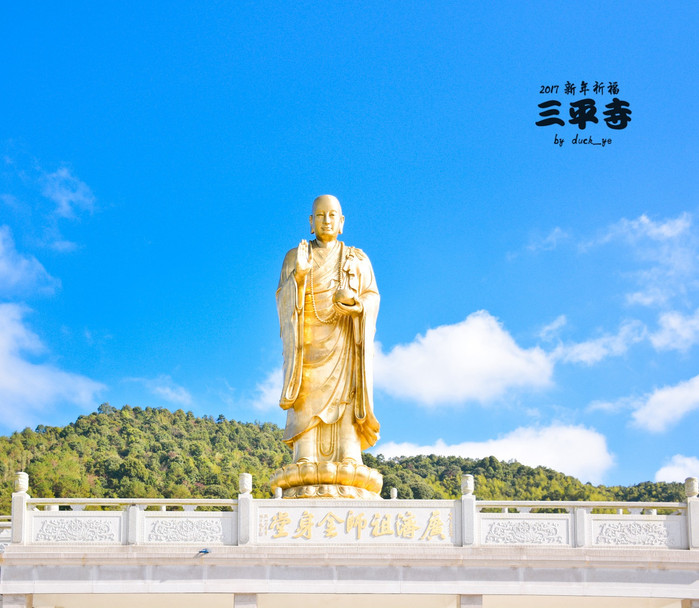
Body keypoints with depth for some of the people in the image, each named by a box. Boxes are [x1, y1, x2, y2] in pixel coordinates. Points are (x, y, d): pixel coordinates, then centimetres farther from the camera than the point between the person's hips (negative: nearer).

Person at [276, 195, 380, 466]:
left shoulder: (358, 260, 15)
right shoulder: (294, 257, 14)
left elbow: (372, 299, 7)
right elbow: (283, 299, 3)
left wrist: (353, 300, -16)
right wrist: (298, 276, -16)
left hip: (344, 340, 0)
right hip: (307, 339, 0)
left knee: (345, 397, -14)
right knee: (307, 397, -14)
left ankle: (348, 459, -21)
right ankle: (305, 460, -21)